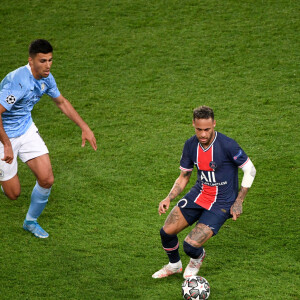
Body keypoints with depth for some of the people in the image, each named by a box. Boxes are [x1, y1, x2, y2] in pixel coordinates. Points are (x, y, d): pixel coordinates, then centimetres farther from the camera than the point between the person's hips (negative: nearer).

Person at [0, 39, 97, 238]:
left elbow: (61, 102, 14)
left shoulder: (46, 78, -6)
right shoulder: (18, 81, -32)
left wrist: (85, 127, 10)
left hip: (26, 129, 7)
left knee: (47, 180, -5)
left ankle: (31, 221, 21)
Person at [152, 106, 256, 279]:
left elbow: (250, 170, -10)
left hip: (221, 203, -5)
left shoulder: (227, 145, -21)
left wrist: (238, 202, -12)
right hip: (199, 194, 5)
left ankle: (198, 258, 23)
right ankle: (174, 265, 26)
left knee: (191, 245, -17)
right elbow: (184, 177, 9)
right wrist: (169, 198, -7)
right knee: (166, 232, -6)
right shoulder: (191, 145, -4)